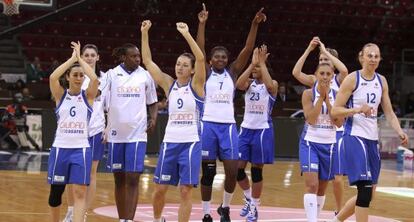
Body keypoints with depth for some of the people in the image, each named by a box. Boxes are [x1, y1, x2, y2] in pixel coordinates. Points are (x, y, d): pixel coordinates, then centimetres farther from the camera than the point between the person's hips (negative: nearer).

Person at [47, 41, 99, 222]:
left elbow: (95, 79, -16)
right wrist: (72, 58, -9)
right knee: (55, 192, 11)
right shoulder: (60, 95, 4)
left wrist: (79, 58, -6)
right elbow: (52, 77, -15)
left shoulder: (88, 96, 4)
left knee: (80, 193, -12)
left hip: (81, 149, -1)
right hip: (60, 148, 1)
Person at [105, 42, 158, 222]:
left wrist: (153, 118, -3)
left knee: (132, 179, -9)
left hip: (137, 133, -1)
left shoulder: (145, 75, 4)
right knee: (119, 179, 9)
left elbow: (152, 102, 15)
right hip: (116, 133, 1)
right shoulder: (111, 75, 2)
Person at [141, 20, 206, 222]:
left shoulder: (196, 85, -3)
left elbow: (201, 58, -19)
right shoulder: (169, 84, 6)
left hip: (190, 144, -3)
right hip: (170, 142, 3)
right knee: (159, 189, 7)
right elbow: (147, 61, 4)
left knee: (186, 191, -3)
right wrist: (144, 34, -3)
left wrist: (186, 34, -24)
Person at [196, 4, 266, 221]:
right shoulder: (206, 73, 4)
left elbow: (248, 49, 0)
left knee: (232, 172, -3)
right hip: (208, 125, -2)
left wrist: (255, 24, -10)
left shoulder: (232, 73, 9)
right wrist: (202, 24, -21)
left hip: (228, 126, 2)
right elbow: (199, 49, -10)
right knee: (208, 172, 2)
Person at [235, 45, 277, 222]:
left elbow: (269, 85, -30)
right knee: (238, 168, 2)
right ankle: (248, 197, 26)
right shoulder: (249, 83, 5)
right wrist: (252, 63, -21)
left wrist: (262, 63, -26)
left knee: (257, 170, 2)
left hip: (263, 130, -4)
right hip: (246, 129, 4)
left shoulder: (272, 85, -4)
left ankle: (254, 206, 13)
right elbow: (238, 84, -19)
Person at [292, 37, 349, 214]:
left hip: (335, 133, -3)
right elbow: (296, 73, -9)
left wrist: (325, 51, -15)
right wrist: (309, 49, -10)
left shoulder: (339, 80, 1)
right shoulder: (315, 80, 7)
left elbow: (344, 70, -23)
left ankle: (339, 213, 11)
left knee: (337, 178, -4)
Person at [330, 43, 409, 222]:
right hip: (355, 136, -7)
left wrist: (400, 132, -4)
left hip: (372, 139, 7)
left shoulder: (381, 81, 11)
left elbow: (389, 112, 13)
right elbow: (335, 111, -8)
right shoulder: (352, 79, -7)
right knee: (365, 188, -18)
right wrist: (358, 109, -24)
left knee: (370, 193, 11)